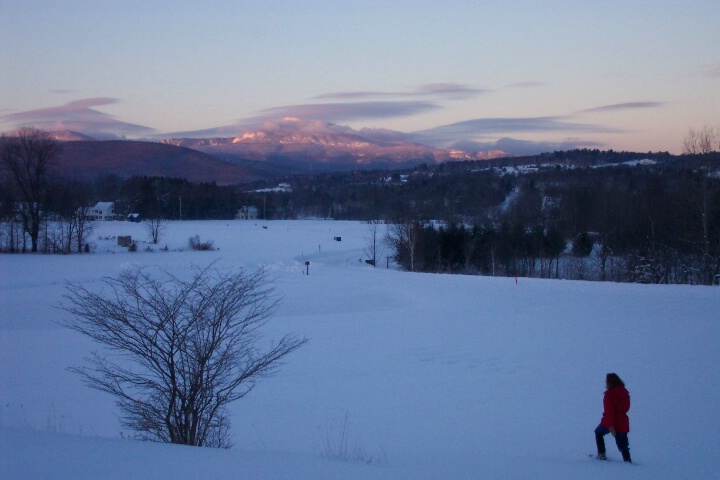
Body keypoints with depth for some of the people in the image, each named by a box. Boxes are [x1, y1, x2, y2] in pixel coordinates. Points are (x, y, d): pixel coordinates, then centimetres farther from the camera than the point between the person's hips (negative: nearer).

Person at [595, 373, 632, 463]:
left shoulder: (609, 394, -14)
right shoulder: (625, 393, 5)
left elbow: (609, 411, -21)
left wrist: (610, 426, -23)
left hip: (609, 423, -5)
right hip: (623, 423, 5)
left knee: (598, 432, 25)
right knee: (623, 446, 9)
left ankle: (601, 454, 20)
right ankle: (628, 461, -5)